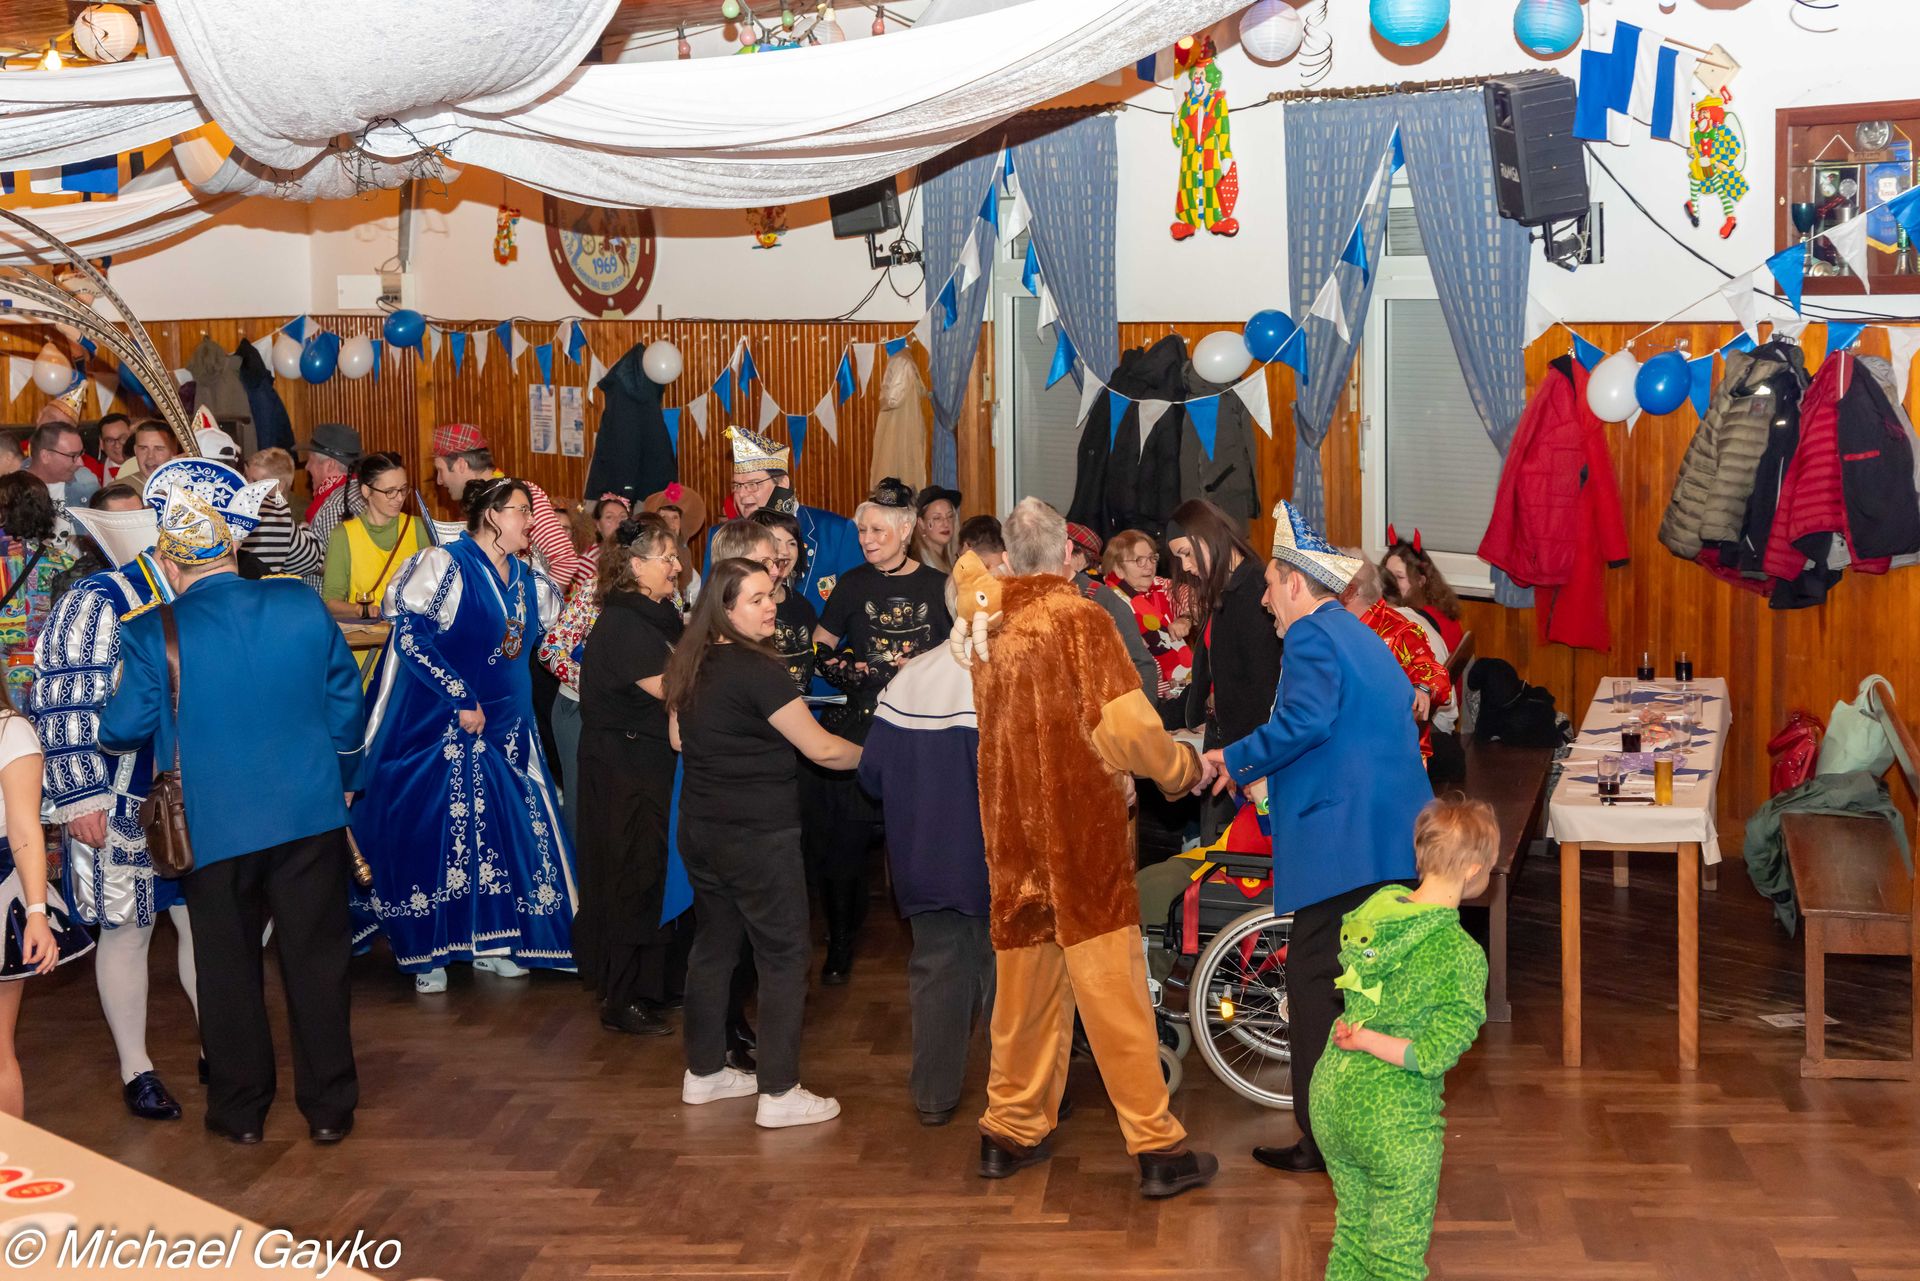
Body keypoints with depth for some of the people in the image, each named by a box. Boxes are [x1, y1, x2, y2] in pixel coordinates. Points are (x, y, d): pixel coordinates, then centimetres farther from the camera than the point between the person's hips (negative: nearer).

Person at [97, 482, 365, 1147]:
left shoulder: (153, 632, -11)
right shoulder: (303, 604, -3)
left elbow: (123, 730, -6)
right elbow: (345, 703, 5)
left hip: (216, 825, -2)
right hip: (312, 812, 2)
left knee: (228, 968, 14)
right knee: (317, 960, 10)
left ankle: (240, 1109, 24)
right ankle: (328, 1107, 18)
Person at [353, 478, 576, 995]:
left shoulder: (526, 578, 9)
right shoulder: (446, 565, -12)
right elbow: (409, 636, -19)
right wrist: (462, 700, -19)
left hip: (501, 727, 7)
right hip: (437, 727, -7)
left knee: (503, 829, 4)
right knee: (432, 832, -4)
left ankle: (490, 940, 16)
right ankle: (427, 952, 6)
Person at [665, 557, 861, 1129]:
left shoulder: (688, 664, 5)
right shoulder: (756, 670, -20)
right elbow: (821, 749, -16)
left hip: (701, 826, 8)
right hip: (757, 834, -8)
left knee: (714, 943, 18)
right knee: (783, 956, 1)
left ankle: (703, 1072, 28)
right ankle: (779, 1093, 4)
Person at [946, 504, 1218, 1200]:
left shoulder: (986, 614, 6)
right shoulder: (1081, 618, -11)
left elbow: (968, 571, 31)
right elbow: (1127, 726, -17)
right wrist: (1187, 768, -3)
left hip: (1011, 833, 6)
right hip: (1082, 828, -6)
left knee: (1023, 983, 16)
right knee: (1111, 986, -4)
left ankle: (1009, 1131, 24)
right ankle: (1157, 1147, 0)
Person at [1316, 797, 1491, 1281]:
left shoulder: (1376, 905, -1)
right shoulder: (1462, 954, -20)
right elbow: (1436, 1054, -23)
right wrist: (1365, 1041, -14)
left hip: (1330, 1095, 6)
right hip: (1395, 1118, -6)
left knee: (1352, 1233, 23)